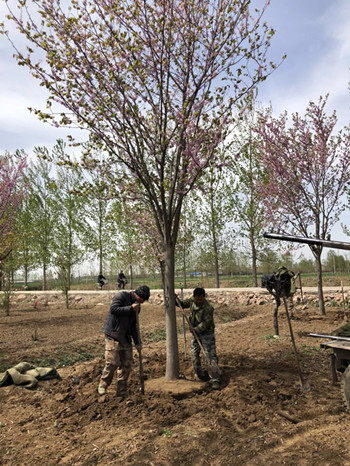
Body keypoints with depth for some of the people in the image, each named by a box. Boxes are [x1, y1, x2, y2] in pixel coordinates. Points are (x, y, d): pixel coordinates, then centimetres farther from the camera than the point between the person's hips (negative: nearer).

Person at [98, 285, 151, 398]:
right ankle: (103, 385, 14)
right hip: (112, 335, -7)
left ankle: (122, 393, 16)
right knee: (112, 362, -11)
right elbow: (113, 309, -24)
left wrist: (137, 343, 11)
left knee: (127, 365, 5)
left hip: (125, 338, 7)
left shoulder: (136, 306, 13)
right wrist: (130, 308, -20)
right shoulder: (121, 296, -9)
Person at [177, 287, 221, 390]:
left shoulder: (208, 307, -25)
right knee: (194, 354, 13)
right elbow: (183, 304, 9)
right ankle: (200, 375, 31)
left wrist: (196, 329, -28)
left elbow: (206, 323, -24)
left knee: (210, 356, -7)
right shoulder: (192, 300, -6)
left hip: (206, 334, -7)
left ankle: (215, 379, 3)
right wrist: (176, 301, -9)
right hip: (195, 333, 7)